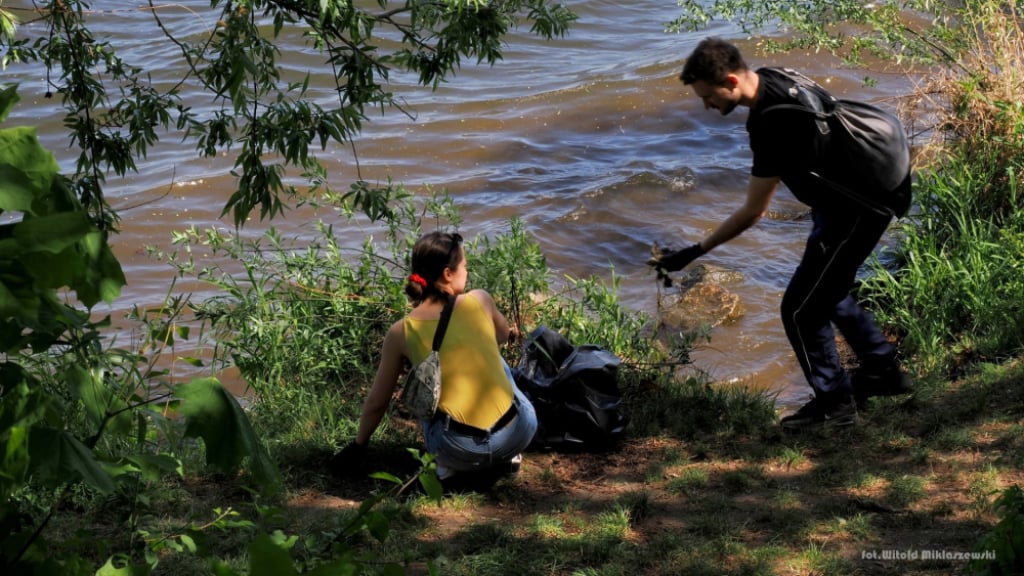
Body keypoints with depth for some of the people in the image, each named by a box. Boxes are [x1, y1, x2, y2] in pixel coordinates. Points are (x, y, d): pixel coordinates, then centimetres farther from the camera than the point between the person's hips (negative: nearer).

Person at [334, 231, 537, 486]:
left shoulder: (401, 332, 0)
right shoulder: (480, 301, -1)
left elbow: (377, 402, 12)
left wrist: (358, 445, 29)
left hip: (460, 451, -1)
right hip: (519, 434, 1)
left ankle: (451, 467, 15)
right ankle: (507, 456, 23)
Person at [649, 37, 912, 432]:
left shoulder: (774, 122, -31)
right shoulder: (770, 79, -3)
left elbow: (753, 212, -25)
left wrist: (693, 253, -19)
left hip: (860, 204, -10)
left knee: (801, 308, -5)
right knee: (826, 290, 23)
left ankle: (834, 402, 10)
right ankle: (885, 371, 36)